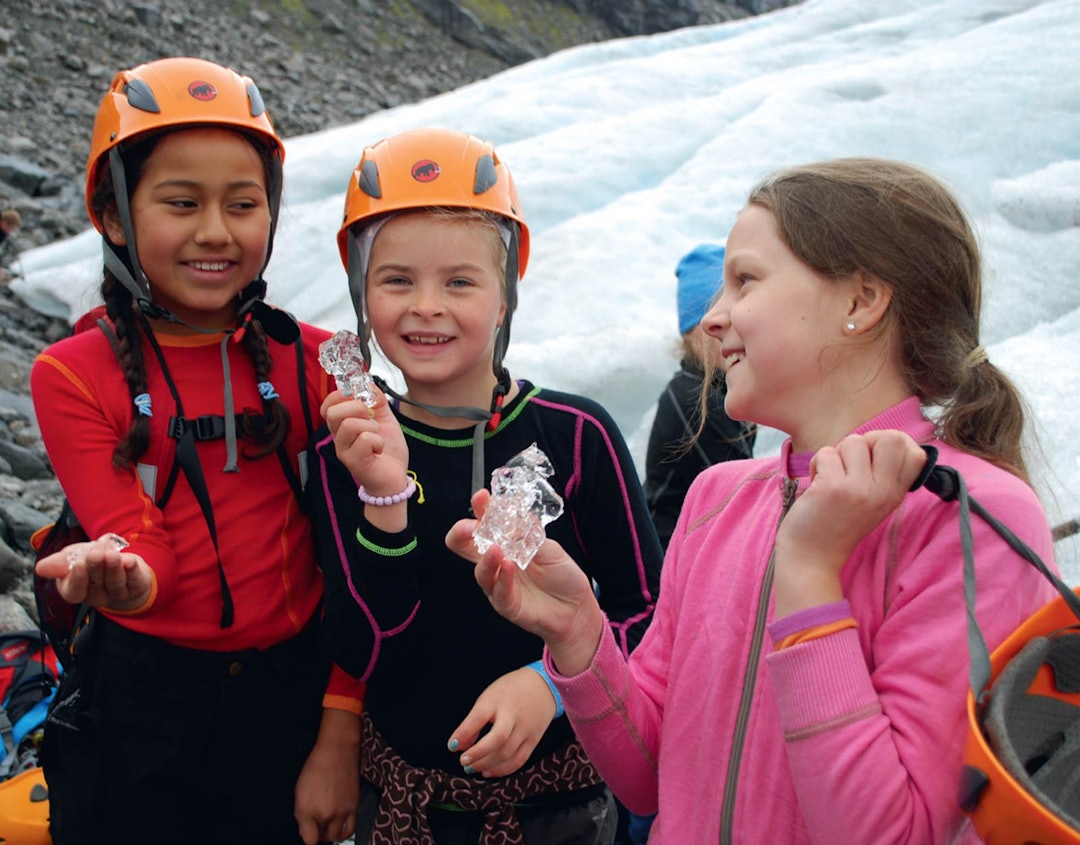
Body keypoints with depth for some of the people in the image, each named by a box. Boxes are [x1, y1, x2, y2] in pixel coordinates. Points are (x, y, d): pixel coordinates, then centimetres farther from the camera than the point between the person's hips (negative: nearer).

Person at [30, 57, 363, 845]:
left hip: (291, 691, 1)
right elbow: (142, 545, -12)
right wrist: (123, 576, -37)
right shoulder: (74, 376, -6)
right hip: (138, 700, -1)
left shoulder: (321, 364, -3)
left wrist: (339, 738, -5)